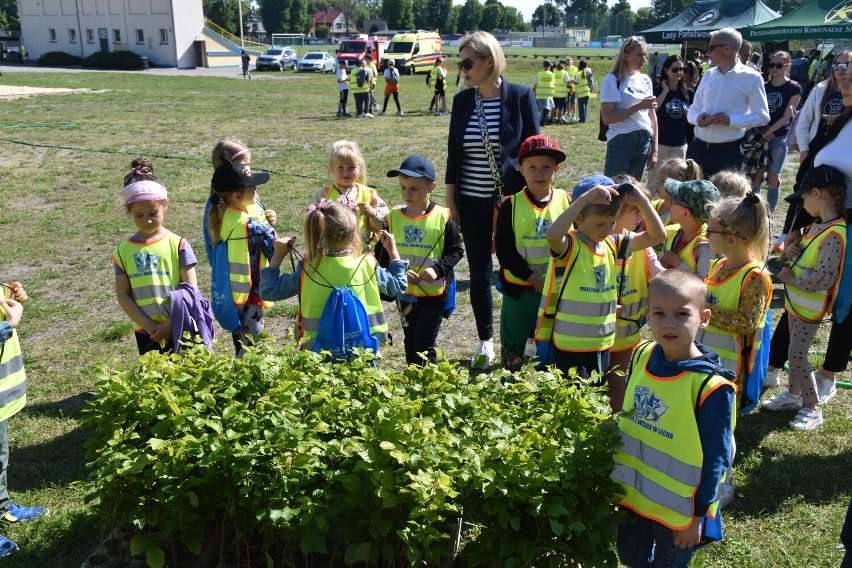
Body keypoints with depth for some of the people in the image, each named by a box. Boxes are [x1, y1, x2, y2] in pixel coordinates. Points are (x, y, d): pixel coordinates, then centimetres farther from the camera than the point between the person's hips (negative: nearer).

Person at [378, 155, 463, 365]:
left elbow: (455, 252, -5)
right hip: (404, 292, 4)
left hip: (434, 292, -4)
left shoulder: (443, 217, -10)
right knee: (410, 342, 18)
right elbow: (381, 252, 0)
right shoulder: (394, 216, -2)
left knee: (425, 343, -3)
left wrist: (437, 269, -21)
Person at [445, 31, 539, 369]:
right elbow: (453, 153, 6)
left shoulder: (521, 97, -7)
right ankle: (485, 341, 26)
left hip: (512, 199, -3)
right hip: (472, 202, 3)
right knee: (479, 273, 9)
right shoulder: (462, 100, 3)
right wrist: (450, 202, 4)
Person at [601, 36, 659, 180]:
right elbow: (607, 118, -16)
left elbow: (652, 116, 15)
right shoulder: (612, 80, -7)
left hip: (644, 142, 6)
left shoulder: (646, 80, 11)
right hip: (621, 142, -6)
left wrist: (654, 150, 9)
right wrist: (639, 106, -19)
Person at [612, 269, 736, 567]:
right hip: (630, 493, 5)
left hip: (678, 507, -5)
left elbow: (716, 458, -17)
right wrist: (616, 470, 12)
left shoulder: (710, 386, -26)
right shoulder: (641, 356, -8)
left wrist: (698, 515, -11)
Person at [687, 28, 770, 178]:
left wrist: (731, 120, -19)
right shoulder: (708, 75, 12)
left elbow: (762, 116, -5)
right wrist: (697, 117, -8)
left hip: (728, 152, -5)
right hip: (698, 148, 5)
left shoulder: (751, 78, -4)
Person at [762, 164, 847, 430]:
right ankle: (793, 394, 36)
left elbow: (823, 278, -30)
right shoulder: (816, 226, 5)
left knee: (797, 355, -3)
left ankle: (813, 408, 12)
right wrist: (792, 252, -4)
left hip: (810, 307, -9)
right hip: (795, 300, 9)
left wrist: (792, 278, -18)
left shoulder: (834, 234, -26)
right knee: (794, 350, 20)